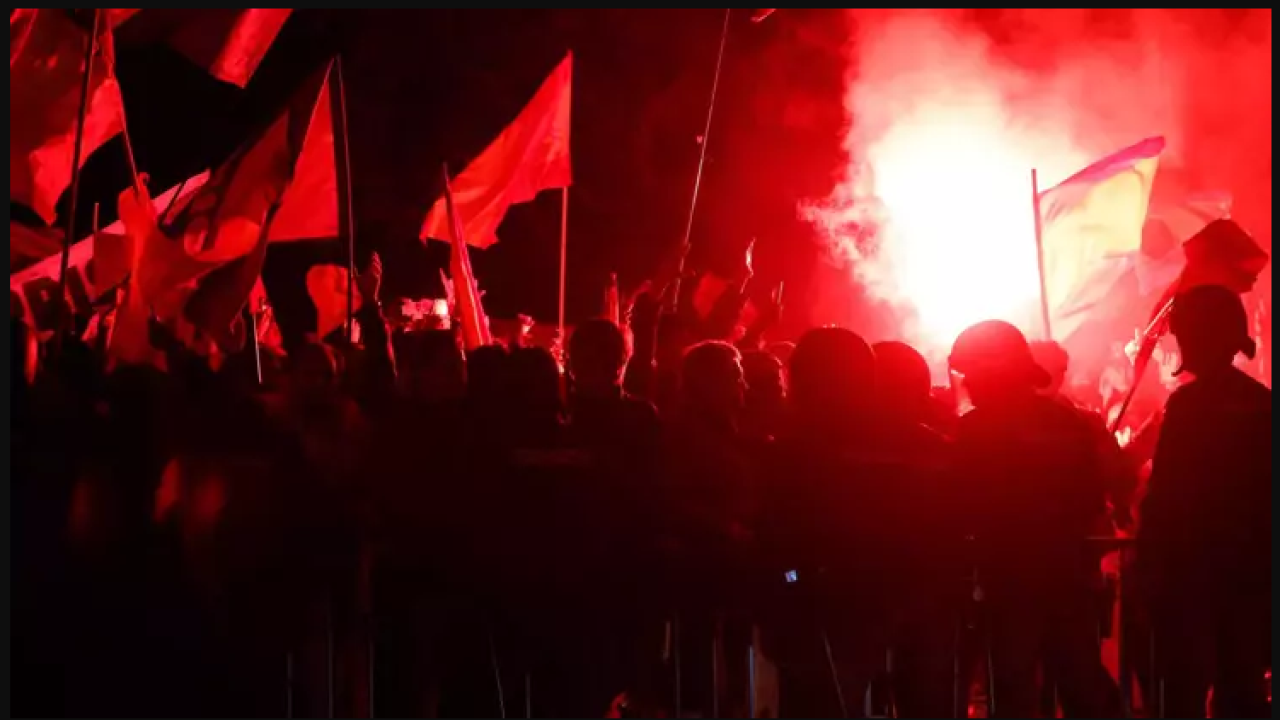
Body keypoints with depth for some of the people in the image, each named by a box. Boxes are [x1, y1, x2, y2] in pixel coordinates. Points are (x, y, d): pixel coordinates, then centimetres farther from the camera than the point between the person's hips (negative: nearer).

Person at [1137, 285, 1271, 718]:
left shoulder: (1189, 403, -11)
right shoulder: (1263, 403, 5)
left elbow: (1165, 496, -11)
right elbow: (1267, 493, 9)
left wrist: (1149, 565, -4)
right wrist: (1262, 561, 15)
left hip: (1190, 571, -6)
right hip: (1250, 570, 6)